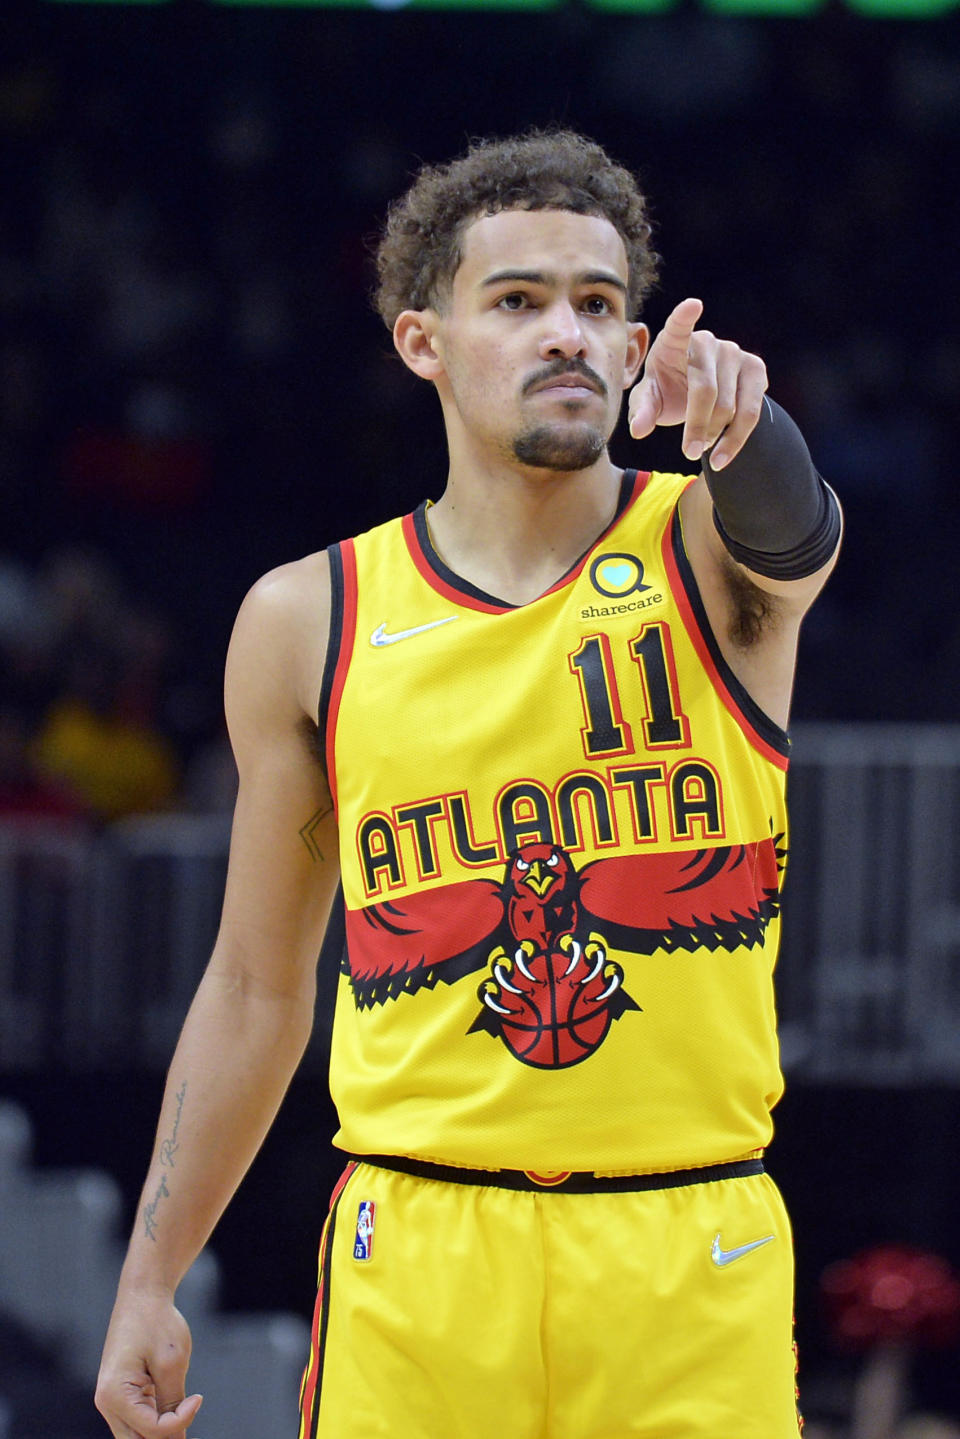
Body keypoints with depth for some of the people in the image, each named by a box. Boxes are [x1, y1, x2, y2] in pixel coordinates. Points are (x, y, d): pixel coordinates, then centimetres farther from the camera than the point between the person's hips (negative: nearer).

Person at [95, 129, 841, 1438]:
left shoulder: (705, 552, 2)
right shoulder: (308, 622, 5)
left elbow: (786, 525, -25)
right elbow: (256, 987, 12)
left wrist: (731, 411, -48)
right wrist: (150, 1283, 9)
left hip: (692, 1263, -1)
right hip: (420, 1262, 1)